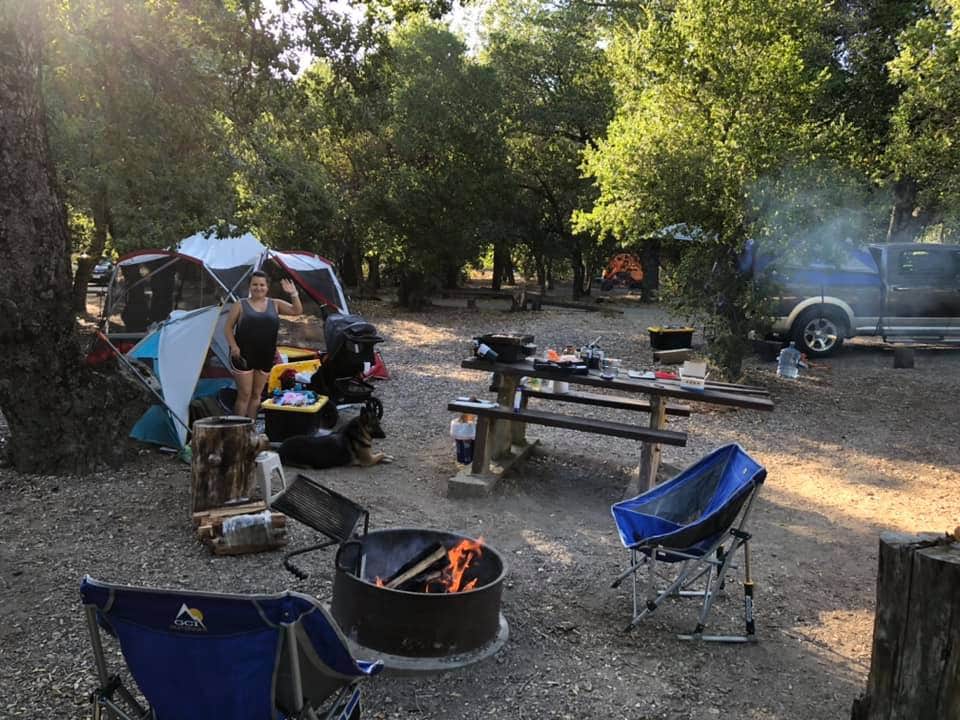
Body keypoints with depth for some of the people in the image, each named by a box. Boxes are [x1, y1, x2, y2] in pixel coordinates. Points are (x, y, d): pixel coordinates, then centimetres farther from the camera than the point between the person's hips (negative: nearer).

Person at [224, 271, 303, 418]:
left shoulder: (275, 304, 9)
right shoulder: (240, 305, 2)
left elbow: (297, 310, 4)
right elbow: (228, 328, 1)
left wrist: (293, 294, -11)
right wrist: (233, 346, -12)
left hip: (265, 356, 4)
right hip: (244, 356, -3)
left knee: (256, 394, 10)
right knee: (244, 394, -4)